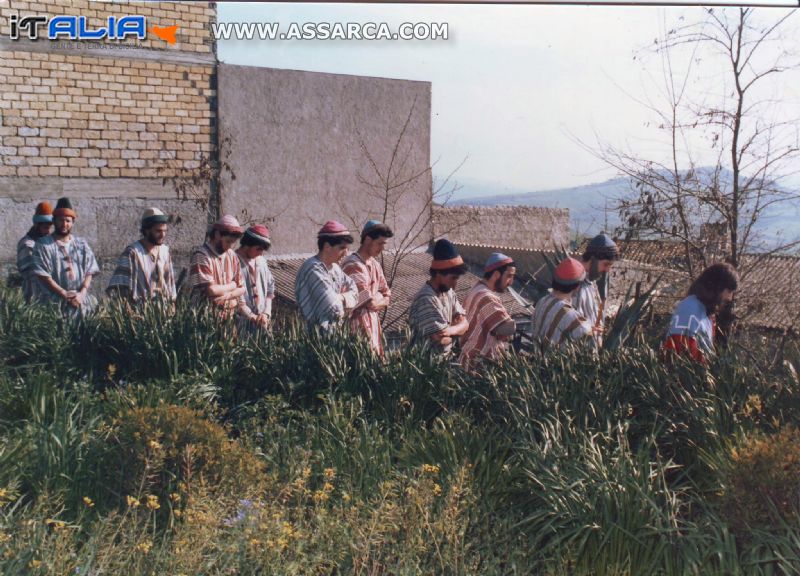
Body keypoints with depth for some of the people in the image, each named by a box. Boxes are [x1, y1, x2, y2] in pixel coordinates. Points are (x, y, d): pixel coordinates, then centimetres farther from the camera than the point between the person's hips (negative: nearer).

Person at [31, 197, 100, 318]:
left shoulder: (82, 245, 14)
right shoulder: (43, 245, 3)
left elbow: (89, 272, 9)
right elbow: (43, 275, -4)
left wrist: (82, 293, -7)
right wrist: (65, 294, -11)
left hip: (80, 299, 3)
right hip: (54, 301, -3)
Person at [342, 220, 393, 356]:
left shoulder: (375, 265, 13)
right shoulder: (353, 265, -15)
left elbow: (387, 297, 15)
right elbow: (371, 302, -19)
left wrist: (376, 300, -6)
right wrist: (380, 297, 2)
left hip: (374, 325, 9)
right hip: (359, 328, -9)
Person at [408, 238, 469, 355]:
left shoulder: (448, 291, 4)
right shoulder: (426, 299, -22)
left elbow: (464, 323, -1)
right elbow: (442, 339, -25)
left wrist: (451, 330, -20)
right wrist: (456, 327, -7)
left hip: (445, 355, 7)